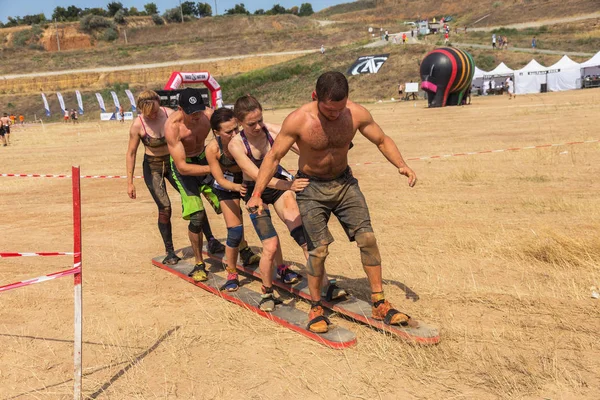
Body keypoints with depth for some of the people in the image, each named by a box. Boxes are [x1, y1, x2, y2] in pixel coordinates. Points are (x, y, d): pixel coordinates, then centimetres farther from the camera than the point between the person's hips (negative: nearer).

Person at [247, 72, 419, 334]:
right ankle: (316, 307, 13)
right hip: (311, 187, -3)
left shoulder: (357, 114, -15)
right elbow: (273, 156, -14)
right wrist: (257, 194, -22)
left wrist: (401, 165, -16)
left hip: (344, 182, 3)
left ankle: (380, 305, 6)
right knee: (319, 249, -10)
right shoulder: (298, 120, -22)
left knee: (367, 238, -6)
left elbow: (382, 140, 1)